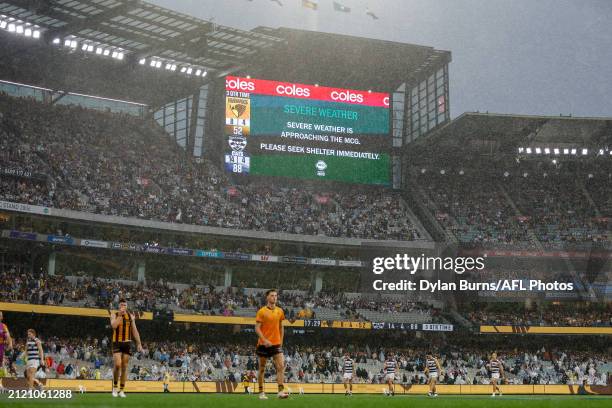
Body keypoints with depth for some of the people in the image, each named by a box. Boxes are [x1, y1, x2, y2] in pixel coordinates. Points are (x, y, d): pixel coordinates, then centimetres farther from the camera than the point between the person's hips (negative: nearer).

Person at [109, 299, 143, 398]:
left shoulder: (131, 316, 9)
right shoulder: (114, 315, 2)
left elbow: (134, 331, 9)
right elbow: (114, 326, -18)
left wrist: (139, 343, 4)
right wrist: (120, 315, -16)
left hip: (127, 343, 3)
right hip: (117, 343, -3)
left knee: (124, 367, 3)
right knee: (117, 365, -16)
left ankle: (122, 390, 8)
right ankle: (115, 386, 3)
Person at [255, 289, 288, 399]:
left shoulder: (280, 311, 8)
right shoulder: (261, 311, -5)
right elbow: (257, 328, -9)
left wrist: (280, 341, 13)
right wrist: (264, 340, -20)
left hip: (276, 344, 3)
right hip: (263, 344, -3)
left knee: (281, 366, -13)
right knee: (262, 369, 6)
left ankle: (281, 391, -16)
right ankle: (261, 392, 16)